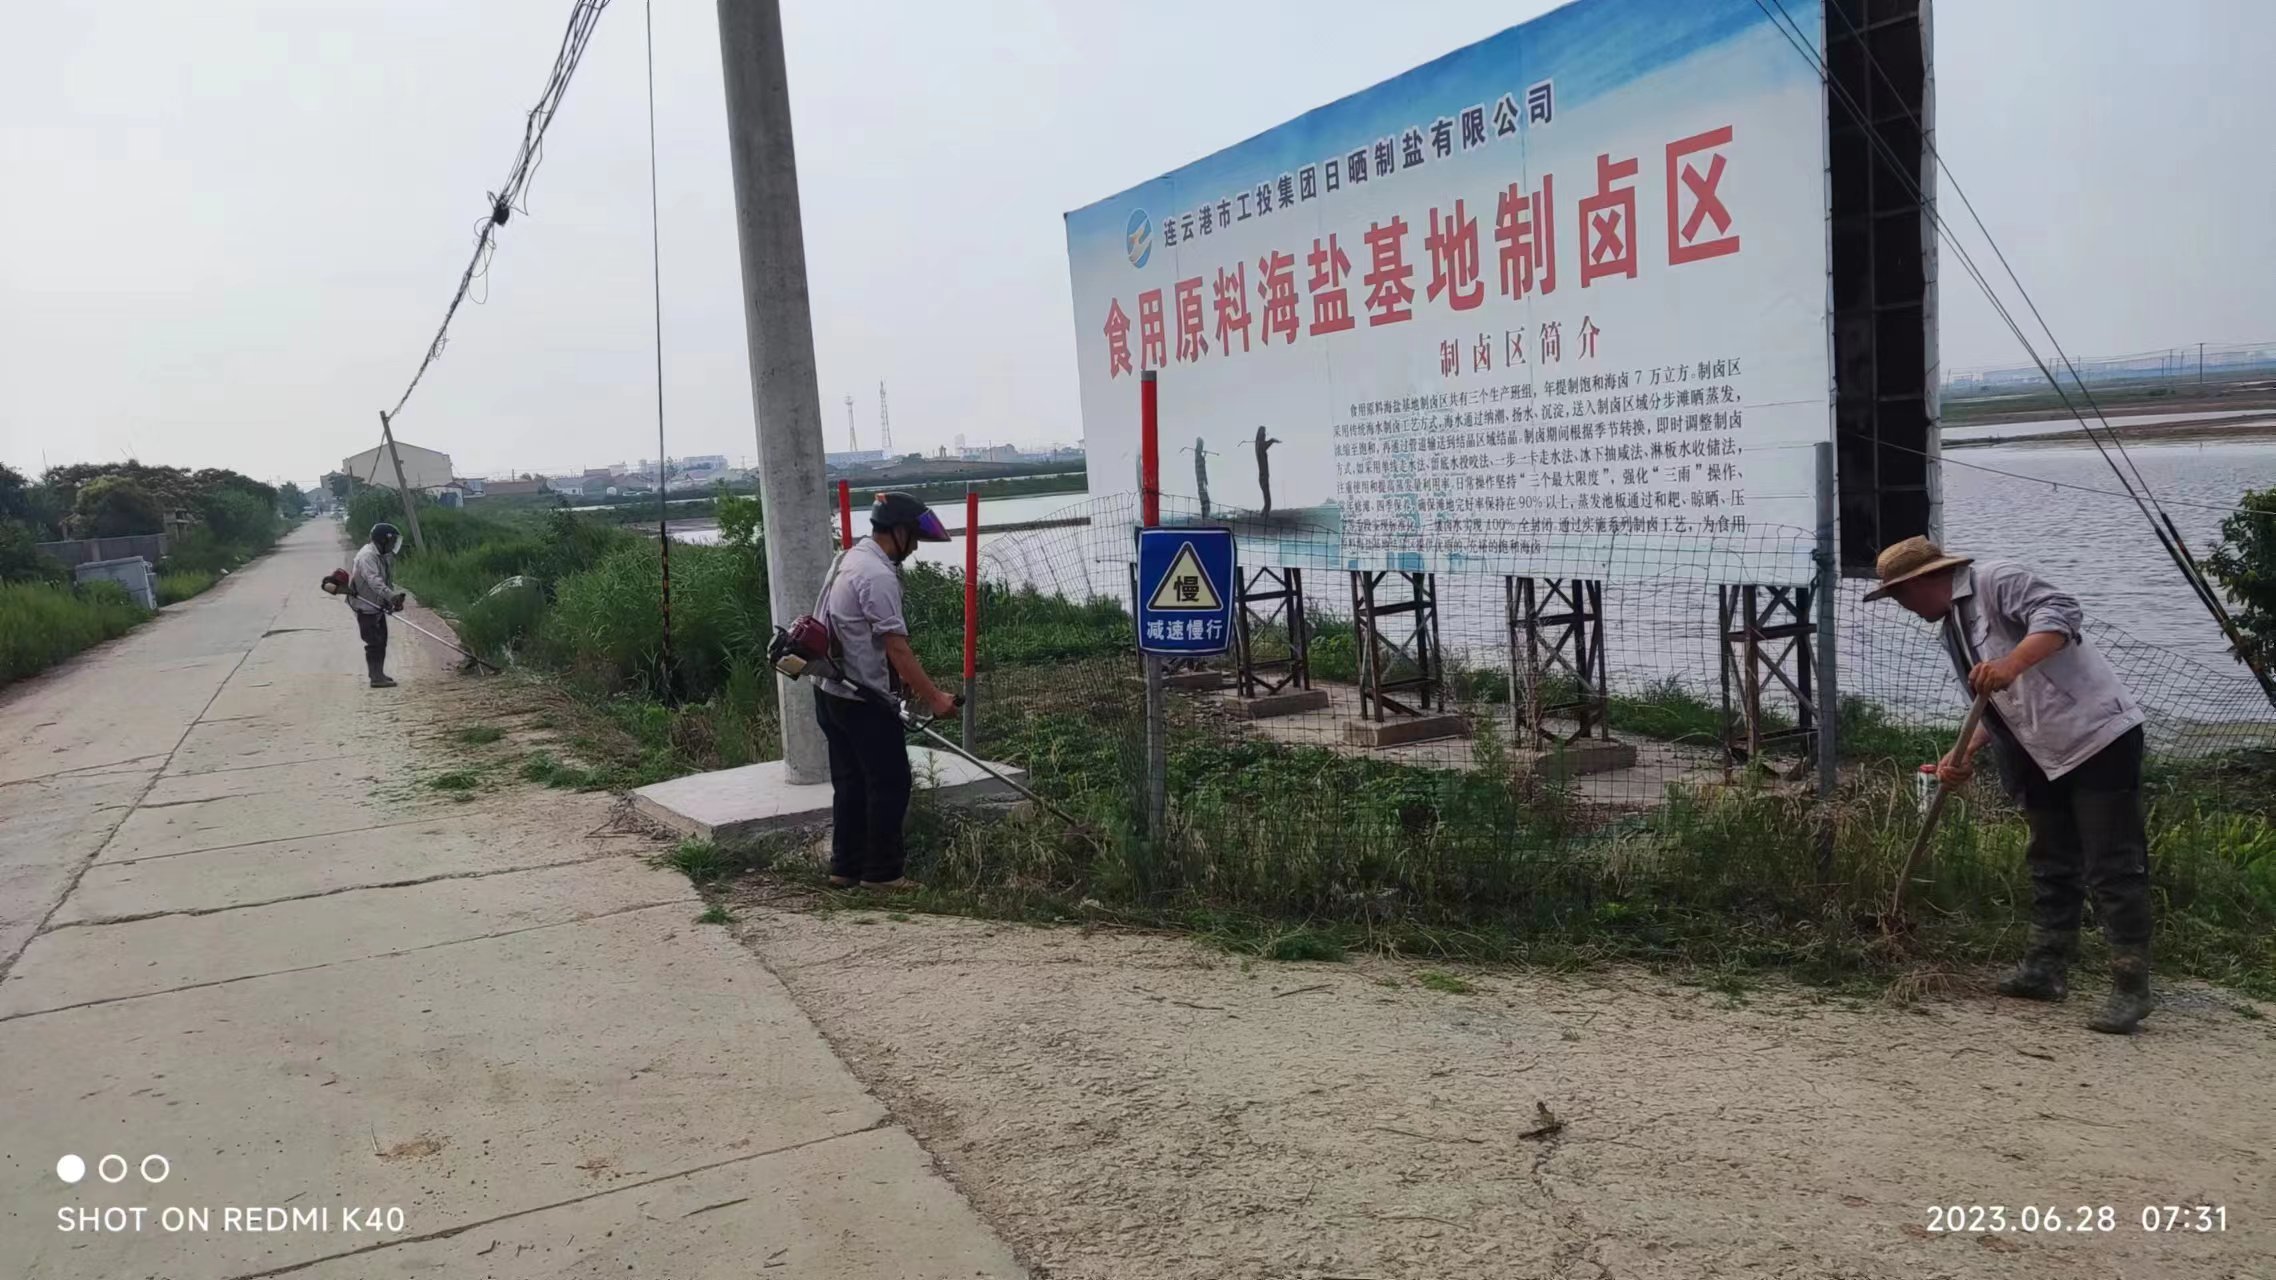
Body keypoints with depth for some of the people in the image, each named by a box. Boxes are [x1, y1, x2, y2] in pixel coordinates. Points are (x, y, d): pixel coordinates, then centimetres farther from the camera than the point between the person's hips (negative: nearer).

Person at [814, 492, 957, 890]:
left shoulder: (852, 557, 11)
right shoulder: (877, 575, -21)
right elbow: (897, 646, -23)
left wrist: (905, 678, 17)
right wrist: (934, 697, -20)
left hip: (832, 691, 10)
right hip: (863, 699, -10)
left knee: (850, 781, 16)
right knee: (890, 783, 0)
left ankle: (846, 866, 22)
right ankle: (883, 871, 7)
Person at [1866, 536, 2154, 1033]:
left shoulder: (1996, 581, -10)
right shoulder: (1953, 630, 17)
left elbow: (2061, 612, -26)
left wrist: (2011, 664, -39)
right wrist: (1965, 754, 5)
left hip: (2098, 735, -10)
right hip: (2045, 757, 10)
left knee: (2113, 868, -6)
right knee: (2051, 863, 15)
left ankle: (2130, 988, -2)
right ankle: (2046, 968, 25)